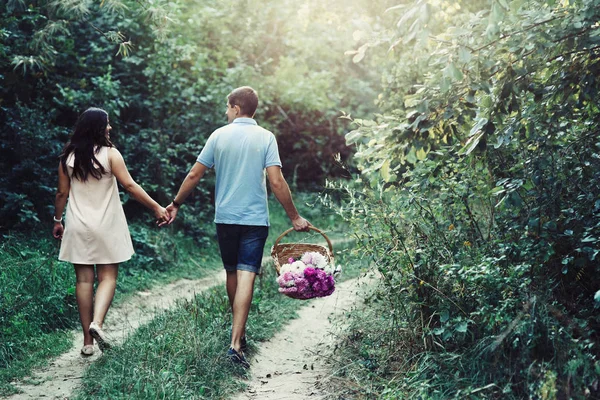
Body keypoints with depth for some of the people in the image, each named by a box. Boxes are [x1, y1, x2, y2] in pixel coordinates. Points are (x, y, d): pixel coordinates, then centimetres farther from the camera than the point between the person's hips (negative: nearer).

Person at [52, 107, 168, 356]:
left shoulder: (68, 157, 2)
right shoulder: (110, 154, -8)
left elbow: (62, 193, 5)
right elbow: (130, 185, -13)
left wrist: (57, 220, 18)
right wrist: (156, 208, -9)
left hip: (78, 227, 3)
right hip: (106, 227, -3)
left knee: (84, 279, 5)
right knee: (107, 277, 5)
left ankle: (87, 341, 7)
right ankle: (97, 322, -20)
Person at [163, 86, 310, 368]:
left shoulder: (219, 136, 2)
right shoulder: (266, 138, -3)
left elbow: (194, 175, 3)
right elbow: (276, 182, -10)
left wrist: (176, 204, 15)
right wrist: (295, 217, -2)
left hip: (225, 217, 2)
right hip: (255, 218, -2)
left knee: (232, 274, 18)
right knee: (246, 276, -6)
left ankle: (238, 332, 34)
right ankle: (236, 343, -15)